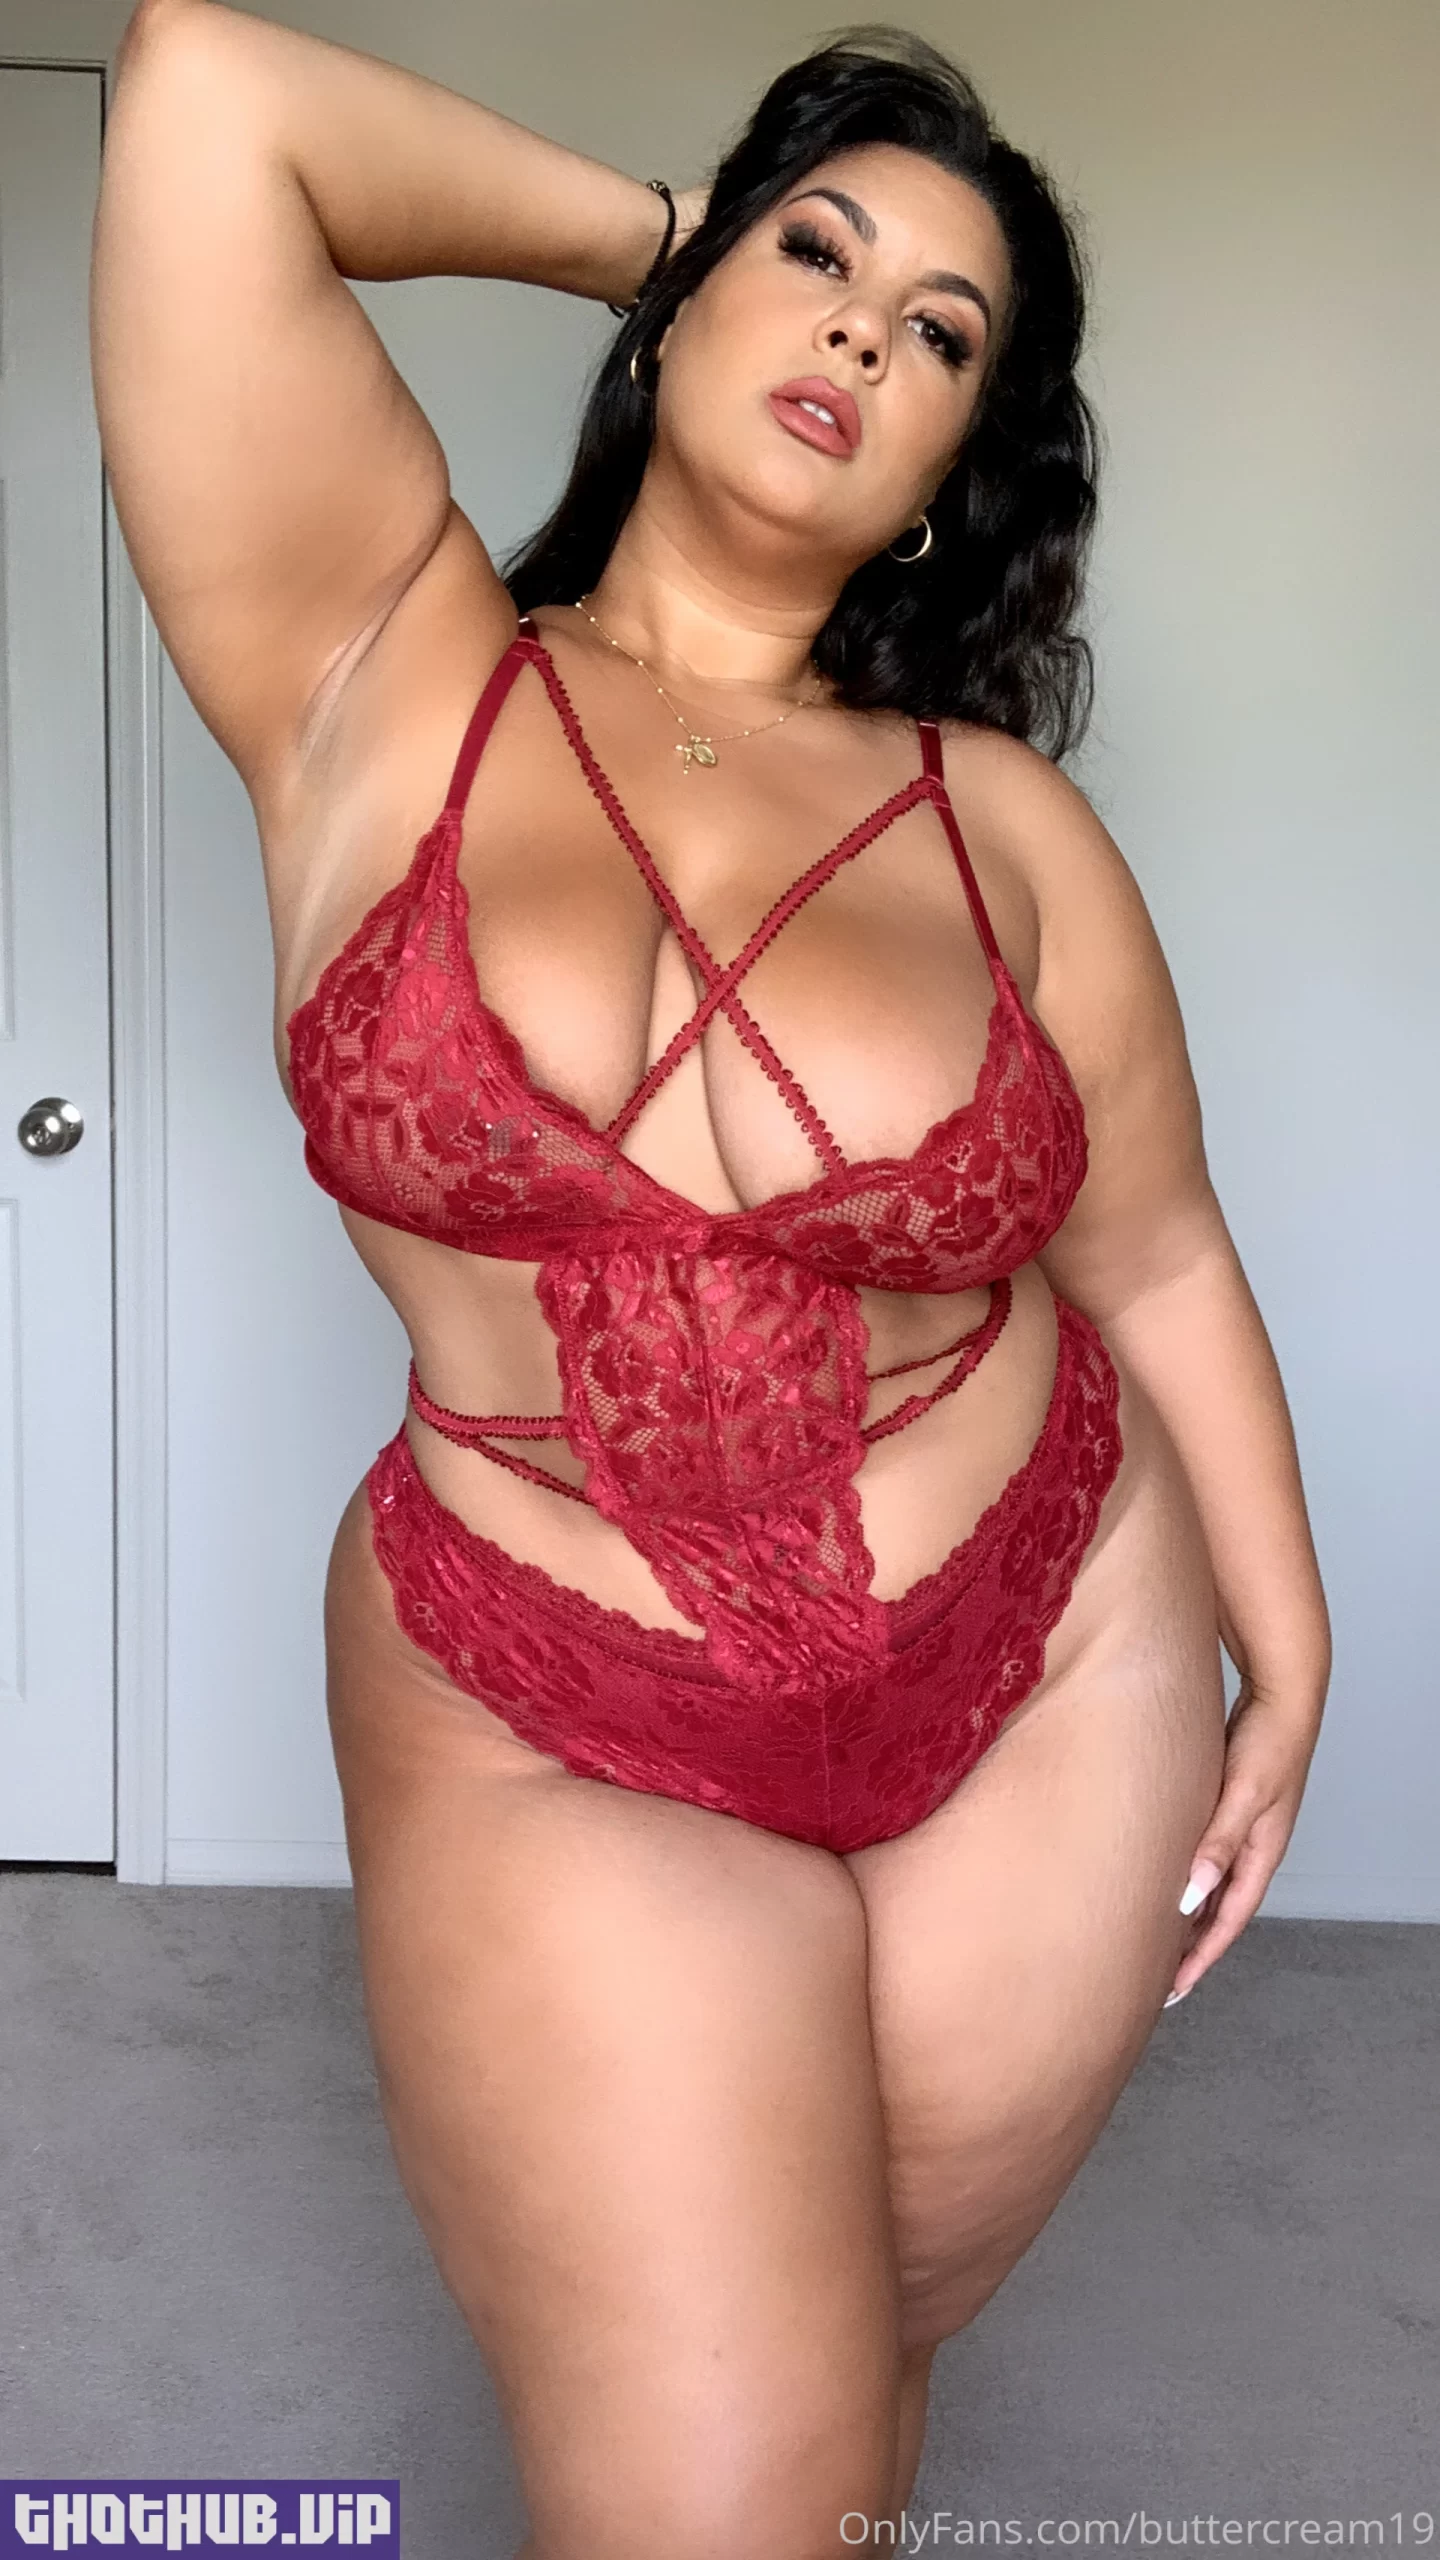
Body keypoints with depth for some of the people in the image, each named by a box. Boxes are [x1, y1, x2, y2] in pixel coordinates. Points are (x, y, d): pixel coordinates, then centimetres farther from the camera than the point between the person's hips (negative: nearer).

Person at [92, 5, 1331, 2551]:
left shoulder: (1001, 824, -3)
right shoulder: (381, 678, -7)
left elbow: (1156, 1257, 5)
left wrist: (1285, 1663, 9)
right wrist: (642, 227, -2)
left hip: (1058, 1673, 3)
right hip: (561, 1753, -2)